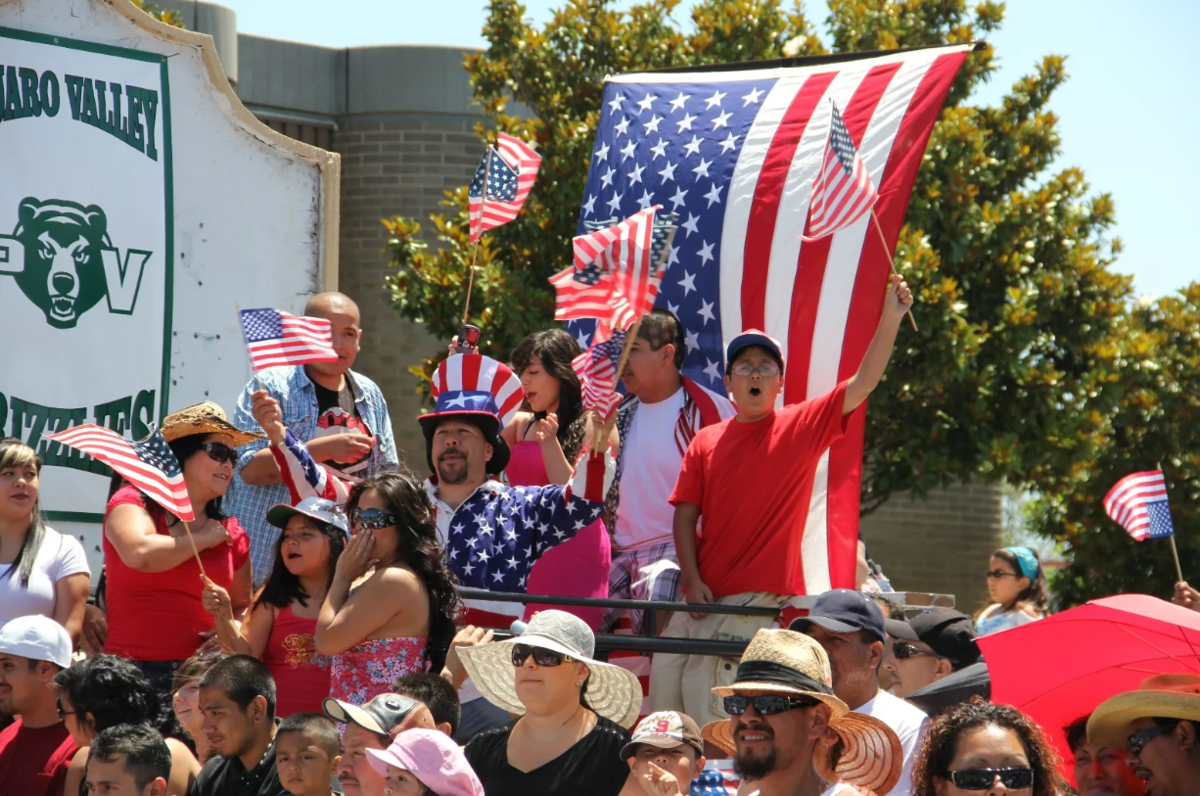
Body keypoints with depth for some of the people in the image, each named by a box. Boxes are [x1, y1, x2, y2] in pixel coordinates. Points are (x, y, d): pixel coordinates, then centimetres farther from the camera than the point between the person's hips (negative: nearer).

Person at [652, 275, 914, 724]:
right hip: (705, 598, 4)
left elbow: (863, 383, -6)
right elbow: (685, 515, 7)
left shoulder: (803, 427, 4)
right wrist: (692, 580, -5)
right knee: (666, 683, 1)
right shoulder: (706, 442, 10)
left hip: (765, 601, -4)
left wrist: (890, 317, -15)